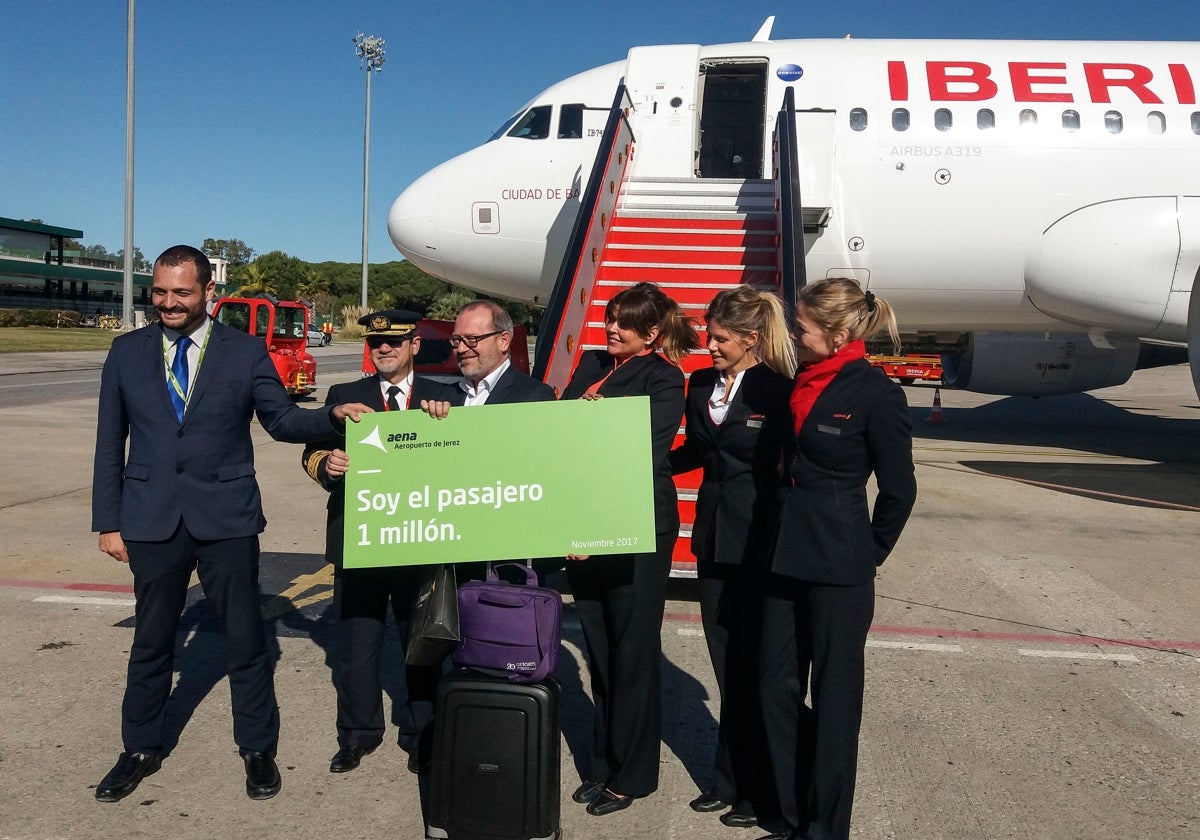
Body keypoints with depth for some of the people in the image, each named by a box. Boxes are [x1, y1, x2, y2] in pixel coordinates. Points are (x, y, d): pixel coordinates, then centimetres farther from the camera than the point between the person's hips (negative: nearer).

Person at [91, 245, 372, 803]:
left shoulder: (246, 352, 0)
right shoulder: (127, 352, 5)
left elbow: (282, 419, 3)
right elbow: (109, 444, 7)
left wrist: (334, 415, -16)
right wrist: (108, 521, 4)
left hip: (226, 517, -1)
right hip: (151, 520, 2)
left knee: (245, 638, 5)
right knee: (151, 639, 14)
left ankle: (258, 749, 23)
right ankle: (141, 750, 33)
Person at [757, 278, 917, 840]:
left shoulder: (877, 395, -13)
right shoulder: (802, 383, 7)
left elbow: (898, 490, -8)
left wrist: (866, 555, 0)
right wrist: (784, 543, 12)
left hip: (838, 570, -7)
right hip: (786, 560, 7)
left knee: (834, 695, 5)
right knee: (777, 687, 12)